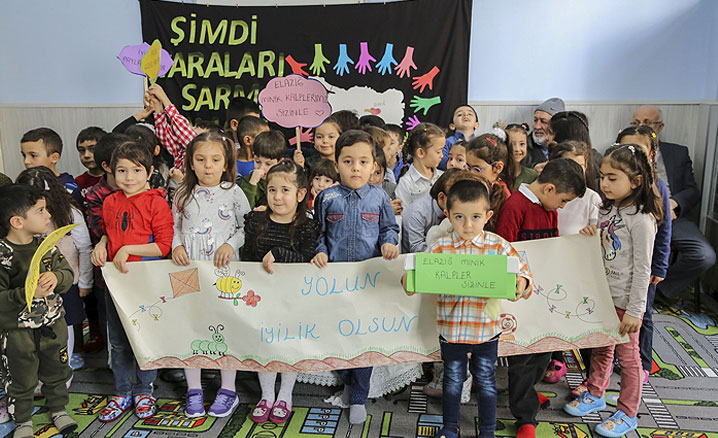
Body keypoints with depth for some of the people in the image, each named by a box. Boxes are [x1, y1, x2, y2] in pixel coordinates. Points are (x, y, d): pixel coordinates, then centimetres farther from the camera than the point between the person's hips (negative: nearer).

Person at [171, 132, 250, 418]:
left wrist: (231, 245, -13)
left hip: (224, 270, -2)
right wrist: (176, 246, -5)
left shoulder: (233, 193, -2)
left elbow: (247, 227, 1)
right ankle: (194, 390, 24)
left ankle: (228, 390, 19)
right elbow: (174, 227, 13)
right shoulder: (183, 195, 6)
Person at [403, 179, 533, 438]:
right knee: (452, 380, 18)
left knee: (486, 381, 16)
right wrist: (409, 281, -29)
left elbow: (522, 273, -8)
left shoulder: (499, 246, -7)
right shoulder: (440, 247, -6)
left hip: (486, 329, 0)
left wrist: (521, 284, -30)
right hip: (451, 328, 1)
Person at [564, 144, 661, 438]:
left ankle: (627, 414, 23)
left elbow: (642, 270, -19)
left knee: (627, 356, 7)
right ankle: (595, 395, 39)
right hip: (601, 295, 7)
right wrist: (589, 237, -6)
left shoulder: (641, 219, -19)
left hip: (625, 301, -7)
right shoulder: (607, 210, 5)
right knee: (600, 349, 21)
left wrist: (634, 310, -17)